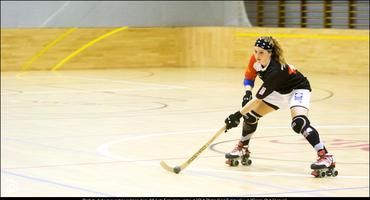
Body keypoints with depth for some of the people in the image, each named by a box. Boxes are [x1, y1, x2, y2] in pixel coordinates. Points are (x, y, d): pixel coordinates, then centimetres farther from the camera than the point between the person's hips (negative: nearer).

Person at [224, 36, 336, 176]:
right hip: (280, 91, 8)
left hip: (298, 89, -8)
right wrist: (247, 93, -17)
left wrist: (237, 115, -28)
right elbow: (249, 77, 2)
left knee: (299, 121, -33)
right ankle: (242, 148, 33)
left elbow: (258, 99, -33)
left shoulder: (275, 71, -39)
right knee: (251, 115, 8)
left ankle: (325, 157, -34)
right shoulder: (255, 59, -19)